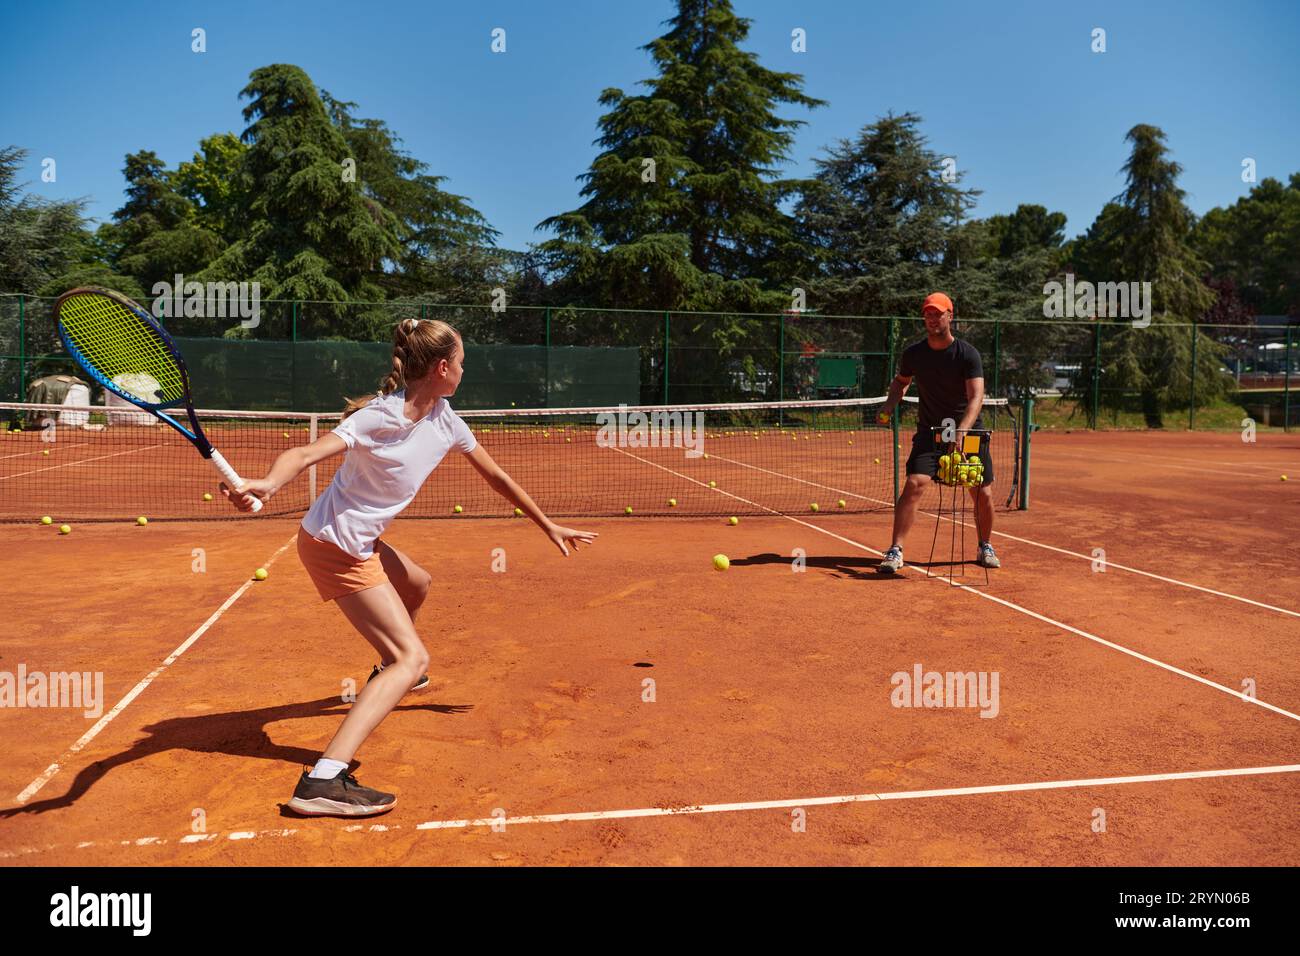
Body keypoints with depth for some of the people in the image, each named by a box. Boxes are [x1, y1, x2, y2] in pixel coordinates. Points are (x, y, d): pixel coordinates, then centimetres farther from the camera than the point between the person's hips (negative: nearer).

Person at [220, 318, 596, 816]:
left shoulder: (445, 421, 0)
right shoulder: (380, 417, -23)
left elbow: (496, 476, 10)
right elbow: (307, 453, -32)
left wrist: (548, 526, 18)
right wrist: (266, 484, -54)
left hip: (363, 541, 9)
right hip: (333, 544, -9)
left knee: (418, 585, 33)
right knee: (412, 658, -17)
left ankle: (387, 674, 59)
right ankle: (323, 782, -26)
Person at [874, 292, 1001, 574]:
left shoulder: (968, 353, -12)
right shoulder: (913, 353, -3)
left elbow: (976, 397, -23)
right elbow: (901, 381, 18)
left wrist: (962, 431, -39)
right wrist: (890, 404, -3)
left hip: (969, 432, -1)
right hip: (929, 432, 1)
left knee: (983, 494, 3)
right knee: (914, 485, -18)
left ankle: (985, 548, 29)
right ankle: (895, 551, -14)